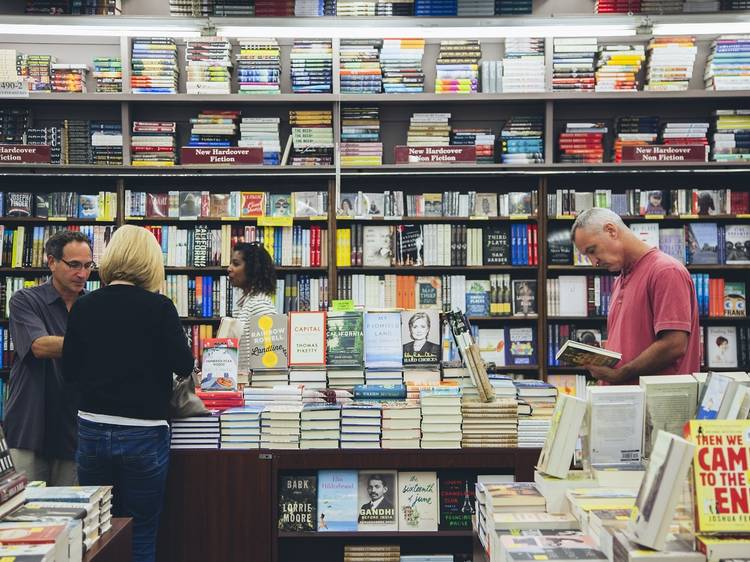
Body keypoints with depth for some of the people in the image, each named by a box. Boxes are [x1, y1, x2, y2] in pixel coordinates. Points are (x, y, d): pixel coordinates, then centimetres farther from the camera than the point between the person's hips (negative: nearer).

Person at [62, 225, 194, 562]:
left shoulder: (83, 307, -1)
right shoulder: (158, 307, -10)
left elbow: (70, 372, 6)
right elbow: (184, 366, -6)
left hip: (92, 430, 3)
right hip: (143, 433, -3)